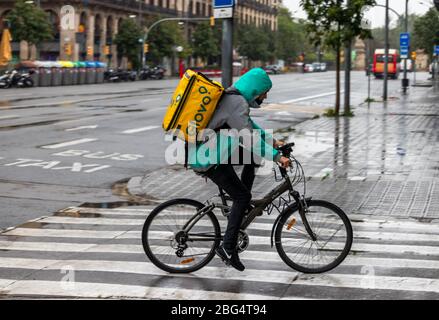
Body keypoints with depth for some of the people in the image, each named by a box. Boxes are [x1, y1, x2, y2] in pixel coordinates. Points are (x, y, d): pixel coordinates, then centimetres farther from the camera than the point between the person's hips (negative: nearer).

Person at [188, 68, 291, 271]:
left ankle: (243, 204, 20)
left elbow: (250, 125, 24)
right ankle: (227, 247, -1)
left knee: (251, 155, 17)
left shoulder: (231, 96, 12)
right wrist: (276, 156, -21)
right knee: (242, 196, -3)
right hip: (206, 159, -10)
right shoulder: (238, 103, -19)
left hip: (199, 150, 10)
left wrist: (271, 141, 21)